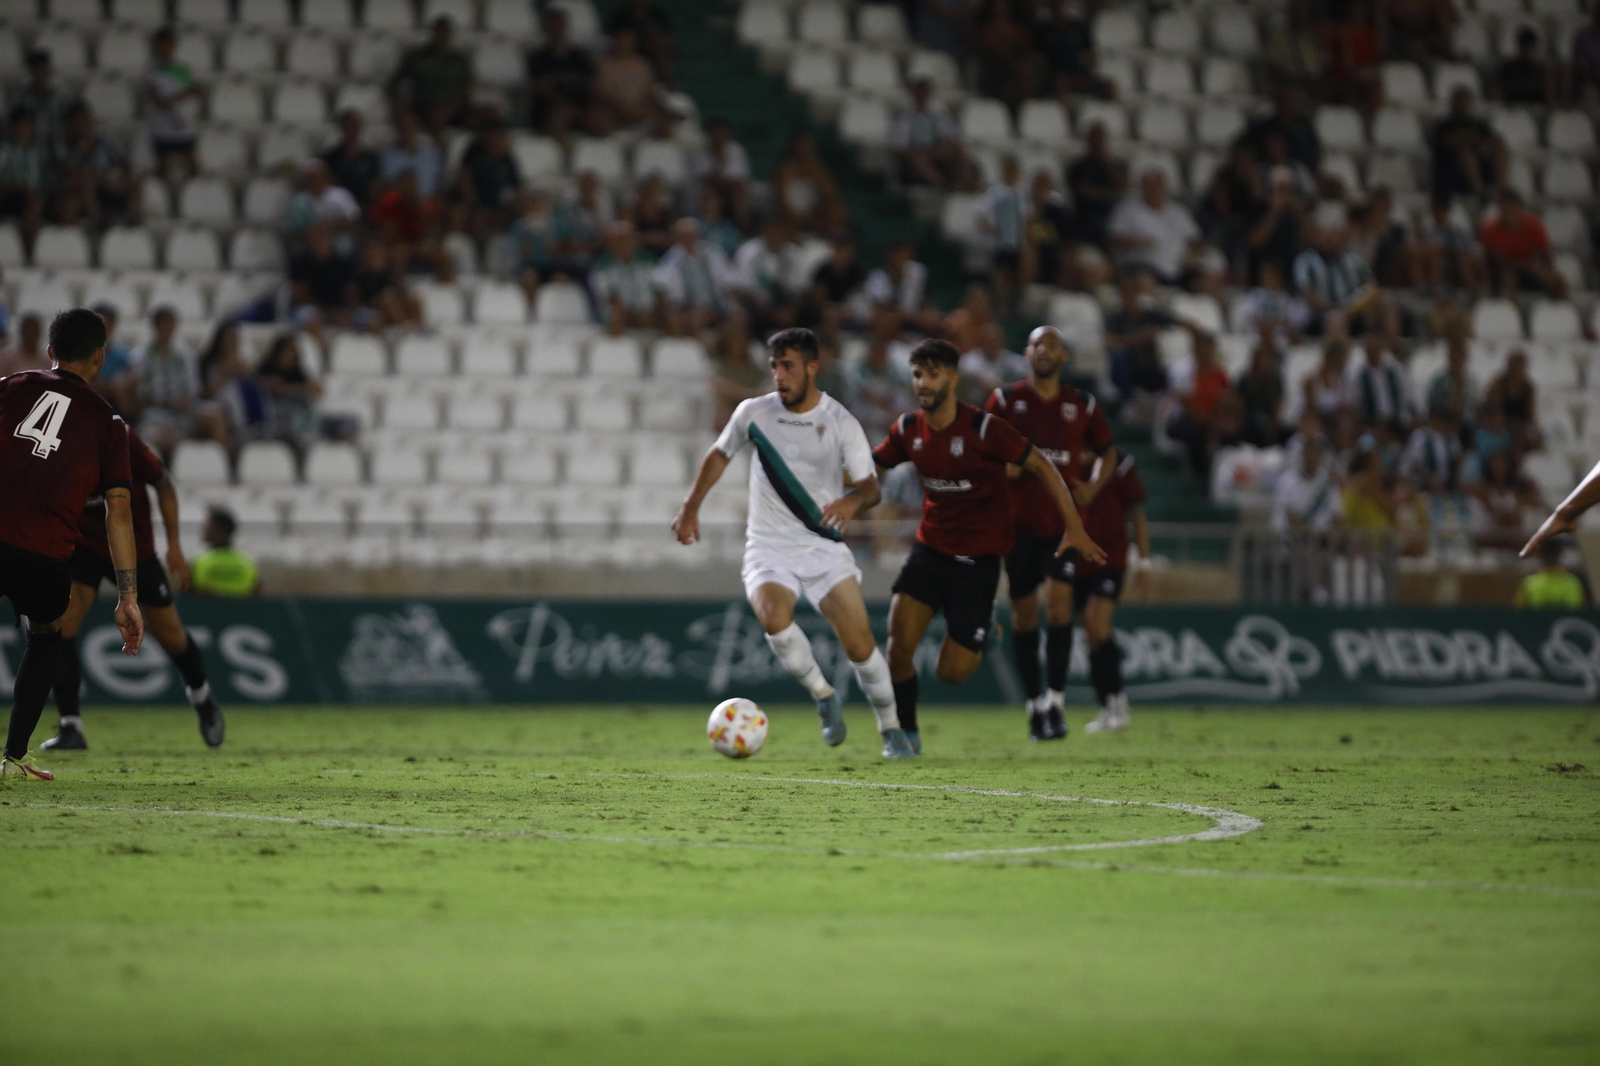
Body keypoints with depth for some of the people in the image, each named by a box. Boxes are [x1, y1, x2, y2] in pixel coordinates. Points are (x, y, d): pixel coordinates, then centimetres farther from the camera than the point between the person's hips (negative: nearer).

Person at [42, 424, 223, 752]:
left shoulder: (118, 439, -28)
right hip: (82, 544, 1)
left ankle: (201, 696, 40)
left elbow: (163, 483, -14)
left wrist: (174, 545, -13)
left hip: (135, 547, -1)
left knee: (169, 634, 9)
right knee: (61, 623, -20)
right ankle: (70, 727, -13)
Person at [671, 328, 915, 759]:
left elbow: (871, 486, -8)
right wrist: (690, 508, 12)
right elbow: (719, 454, 17)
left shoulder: (841, 423, -6)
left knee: (859, 644, -9)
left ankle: (891, 728, 14)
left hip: (824, 545, -1)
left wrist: (853, 500, -31)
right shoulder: (754, 413, 0)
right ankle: (824, 696, -6)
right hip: (768, 547, 1)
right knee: (773, 618, -30)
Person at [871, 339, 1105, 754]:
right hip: (930, 549, 4)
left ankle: (981, 642, 32)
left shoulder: (983, 428, -17)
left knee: (951, 672, -5)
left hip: (977, 560, -4)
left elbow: (1041, 466, -10)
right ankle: (907, 734, 4)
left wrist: (1074, 527, -13)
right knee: (899, 642, -18)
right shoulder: (908, 429, -2)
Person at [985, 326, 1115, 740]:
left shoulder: (1083, 406, 6)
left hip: (1064, 520, -1)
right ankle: (1034, 704, 15)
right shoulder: (1005, 399, 4)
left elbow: (1107, 451, 19)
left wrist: (1095, 487, 1)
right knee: (1023, 610, 3)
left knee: (1059, 603, -16)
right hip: (1018, 521, 1)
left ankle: (1054, 702, -12)